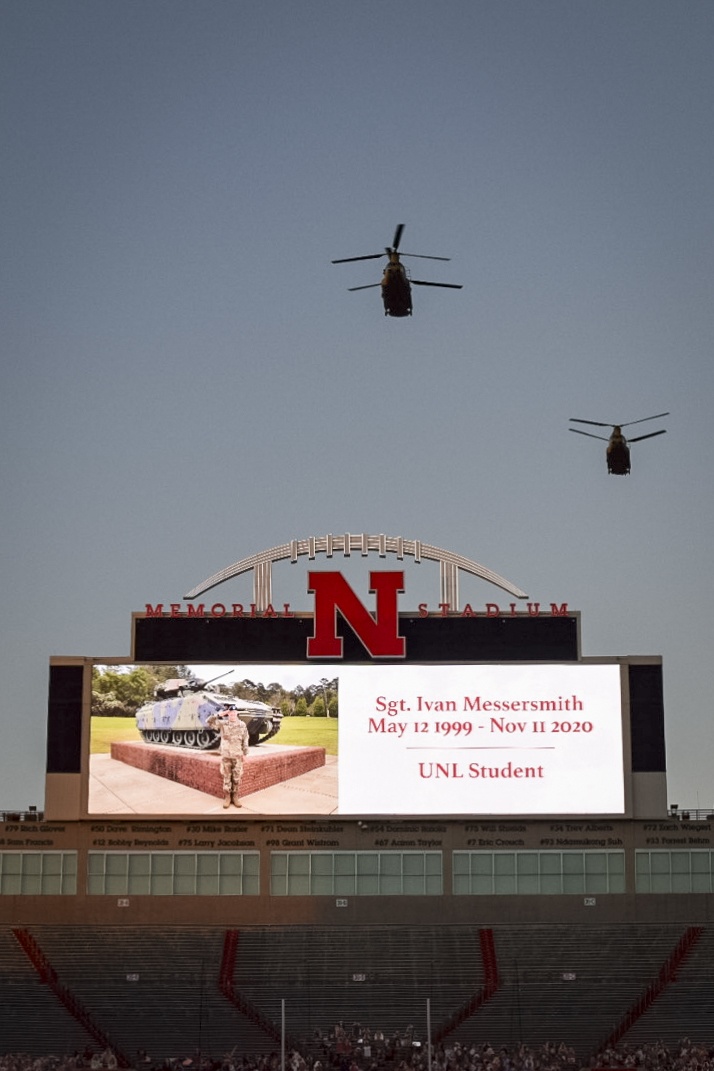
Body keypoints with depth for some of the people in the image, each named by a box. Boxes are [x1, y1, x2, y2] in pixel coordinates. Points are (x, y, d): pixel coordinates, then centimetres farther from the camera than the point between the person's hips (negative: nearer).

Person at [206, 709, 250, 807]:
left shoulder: (242, 725, 1)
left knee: (237, 777, 4)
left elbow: (245, 740, 5)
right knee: (226, 777, 4)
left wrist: (245, 753, 3)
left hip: (237, 756, 0)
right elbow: (209, 722, -8)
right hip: (225, 755, 0)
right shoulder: (222, 723, -1)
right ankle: (227, 797, 11)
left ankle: (236, 797, 12)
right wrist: (219, 715, -16)